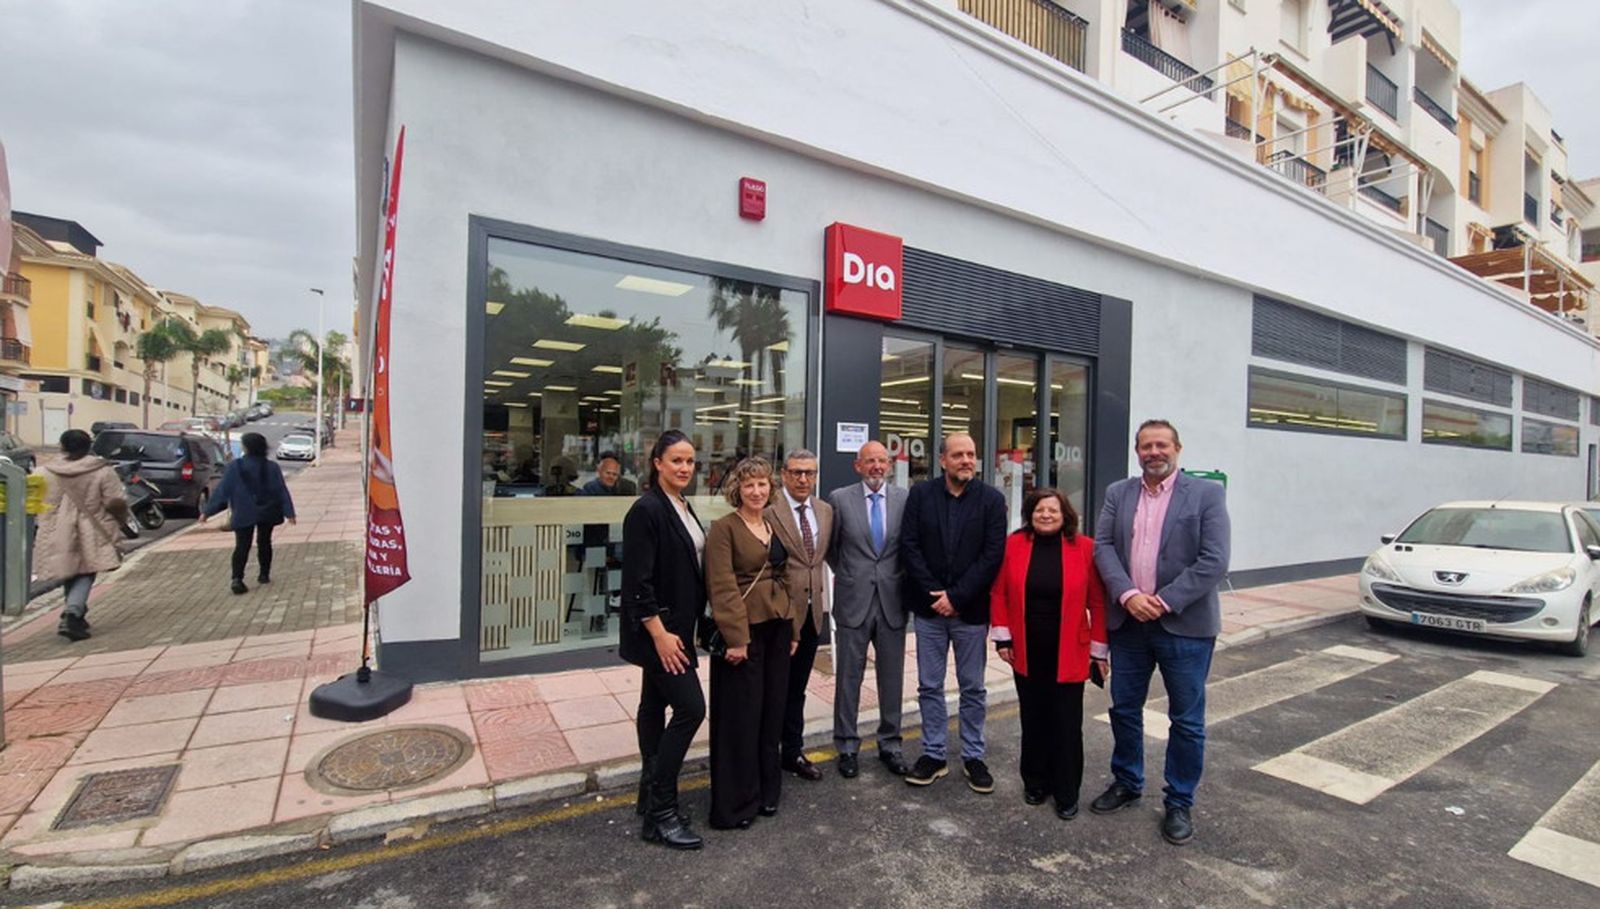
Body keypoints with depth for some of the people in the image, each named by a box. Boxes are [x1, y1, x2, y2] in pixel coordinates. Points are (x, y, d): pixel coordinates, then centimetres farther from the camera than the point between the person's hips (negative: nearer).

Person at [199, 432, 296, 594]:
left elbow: (222, 491, -5)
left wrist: (207, 511, 3)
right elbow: (282, 491, -5)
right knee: (264, 543, 14)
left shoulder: (235, 467, -7)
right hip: (267, 513, 1)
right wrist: (289, 512, -4)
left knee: (242, 546, 1)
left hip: (243, 514, -1)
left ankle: (237, 579, -12)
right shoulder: (271, 467, -3)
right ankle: (264, 575, 20)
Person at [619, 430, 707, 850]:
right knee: (690, 708, -8)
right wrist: (659, 634, -21)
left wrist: (671, 630, 15)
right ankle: (661, 813, 5)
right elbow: (638, 580, -20)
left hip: (674, 627, 9)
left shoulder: (683, 509, 9)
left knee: (656, 706, 17)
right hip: (658, 630, -9)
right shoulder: (646, 510, -17)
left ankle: (652, 795, 30)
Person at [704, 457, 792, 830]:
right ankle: (735, 803, 20)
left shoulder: (775, 525, 11)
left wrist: (792, 628, 13)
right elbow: (722, 587, -15)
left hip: (778, 626, 7)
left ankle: (767, 790, 32)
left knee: (773, 710, 15)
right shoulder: (724, 528, -9)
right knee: (741, 715, 4)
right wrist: (736, 638, -19)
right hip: (745, 629, -6)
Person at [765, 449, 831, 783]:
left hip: (812, 611, 5)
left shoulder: (826, 511, 7)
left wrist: (824, 601, 9)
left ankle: (793, 752, 33)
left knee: (796, 688, 18)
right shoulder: (768, 510, -14)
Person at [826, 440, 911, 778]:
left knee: (892, 677, 12)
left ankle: (890, 743, 29)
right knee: (848, 677, 8)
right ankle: (847, 746, 24)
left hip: (892, 601, 2)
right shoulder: (839, 498, -3)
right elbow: (830, 547, 8)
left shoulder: (905, 499, 0)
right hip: (852, 601, -1)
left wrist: (901, 579, 6)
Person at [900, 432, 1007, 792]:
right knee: (929, 686, 11)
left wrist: (956, 596, -13)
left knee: (972, 688, 12)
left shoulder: (992, 499, -3)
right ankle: (933, 754, 25)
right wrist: (933, 593, -10)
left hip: (971, 610, -1)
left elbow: (993, 554, -8)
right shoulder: (921, 493, 0)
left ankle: (973, 757, 27)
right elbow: (909, 546, -3)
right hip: (929, 606, 1)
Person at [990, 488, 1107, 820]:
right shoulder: (1013, 544, -3)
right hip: (1026, 652, 2)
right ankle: (1035, 783, 32)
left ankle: (1067, 794, 25)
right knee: (1033, 718, 14)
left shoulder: (1084, 548, -7)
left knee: (1066, 724, 8)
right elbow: (999, 592, 1)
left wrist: (1099, 649, -2)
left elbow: (1097, 601, -3)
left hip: (1068, 654, -1)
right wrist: (1002, 637, -2)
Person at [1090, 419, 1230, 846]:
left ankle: (1180, 803, 28)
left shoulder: (1206, 493, -5)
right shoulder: (1117, 493, 6)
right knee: (1124, 709, 16)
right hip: (1128, 622, 3)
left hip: (1185, 625, -3)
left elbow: (1214, 561, -12)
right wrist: (1128, 595, -17)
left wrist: (1164, 601, -17)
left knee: (1187, 720, 10)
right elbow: (1103, 547, -2)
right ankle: (1127, 782, 36)